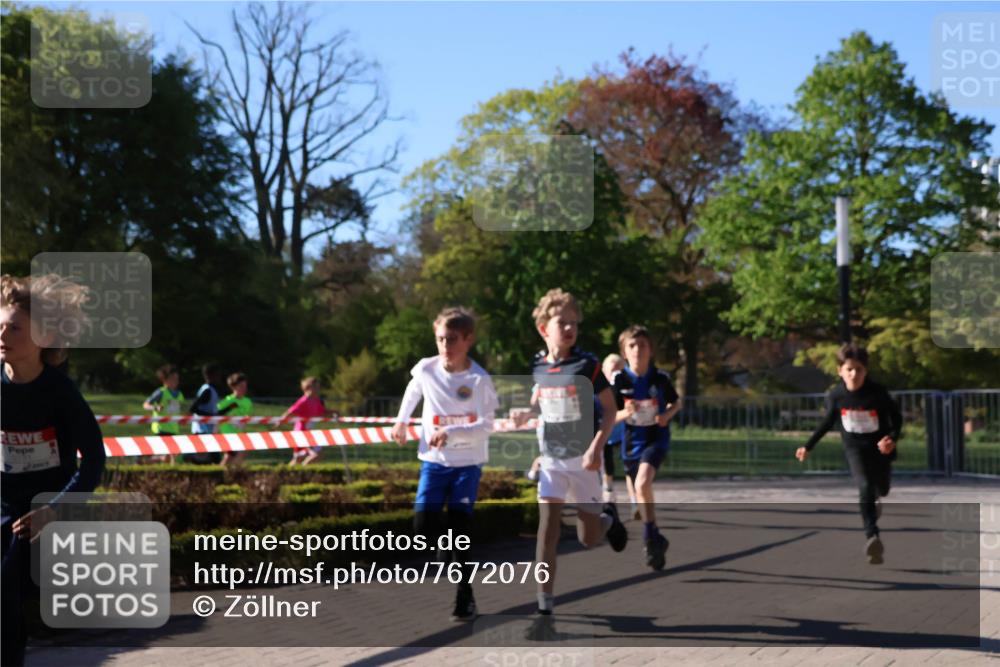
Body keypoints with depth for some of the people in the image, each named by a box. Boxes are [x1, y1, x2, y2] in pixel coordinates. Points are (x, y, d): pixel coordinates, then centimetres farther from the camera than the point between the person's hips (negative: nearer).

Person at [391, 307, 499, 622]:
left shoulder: (480, 379, -15)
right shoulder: (426, 369, -6)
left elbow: (486, 427, -17)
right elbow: (413, 390, 19)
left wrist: (450, 433, -29)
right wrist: (402, 420, 24)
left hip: (468, 463, -3)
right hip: (434, 461, 3)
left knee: (459, 527, -6)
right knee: (423, 522, -10)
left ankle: (464, 596, 4)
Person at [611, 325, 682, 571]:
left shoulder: (661, 378, -7)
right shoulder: (619, 380, -8)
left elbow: (676, 403, 10)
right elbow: (610, 417, -3)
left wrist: (667, 415, -11)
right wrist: (625, 413, -24)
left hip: (656, 438, -3)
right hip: (631, 443, 3)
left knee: (642, 483, -28)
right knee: (641, 495, 13)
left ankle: (650, 536, -12)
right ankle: (655, 541, 33)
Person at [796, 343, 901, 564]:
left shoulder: (878, 392, -20)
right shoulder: (836, 395, -13)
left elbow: (897, 417, -8)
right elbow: (828, 421, 4)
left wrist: (892, 438, -27)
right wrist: (808, 446, 7)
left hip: (880, 447, 0)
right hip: (855, 448, 0)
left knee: (881, 490, 18)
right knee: (865, 488, -22)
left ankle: (874, 503, 58)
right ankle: (872, 537, -29)